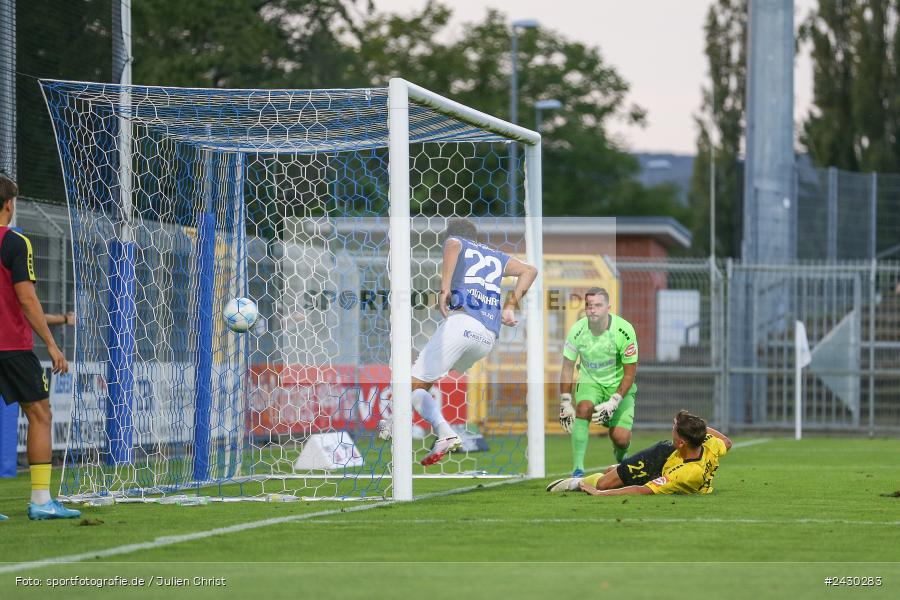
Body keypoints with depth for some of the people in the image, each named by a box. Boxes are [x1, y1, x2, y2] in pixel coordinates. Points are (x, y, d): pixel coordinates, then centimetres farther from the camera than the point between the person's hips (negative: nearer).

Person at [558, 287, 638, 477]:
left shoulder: (624, 330, -21)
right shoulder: (577, 331, -14)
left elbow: (629, 373, -13)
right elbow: (567, 367, -1)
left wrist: (613, 403, -21)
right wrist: (565, 403, -5)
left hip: (619, 384, -1)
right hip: (590, 381, 1)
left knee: (621, 438, -15)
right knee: (583, 409, -31)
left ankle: (621, 456, 25)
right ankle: (577, 470, -31)